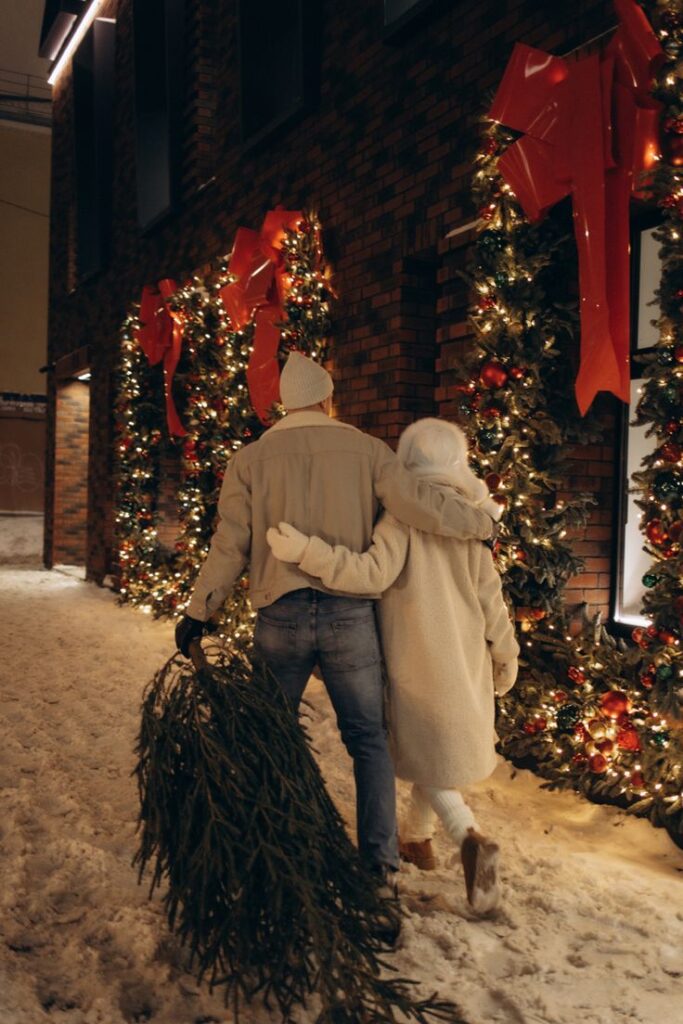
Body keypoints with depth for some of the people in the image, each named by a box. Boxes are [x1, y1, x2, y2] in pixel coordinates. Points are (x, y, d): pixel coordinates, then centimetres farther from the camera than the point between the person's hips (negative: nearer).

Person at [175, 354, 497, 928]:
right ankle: (380, 859, 12)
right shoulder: (364, 449, 1)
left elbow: (230, 546, 2)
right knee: (368, 737, 11)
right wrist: (481, 524, 9)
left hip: (281, 617, 1)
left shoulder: (251, 458, 4)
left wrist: (198, 613, 11)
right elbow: (419, 503, -8)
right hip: (350, 615, 0)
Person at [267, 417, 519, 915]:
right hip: (464, 660, 4)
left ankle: (470, 837, -12)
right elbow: (490, 598, 3)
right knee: (447, 745, 20)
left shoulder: (401, 520, -12)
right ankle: (415, 836, 33)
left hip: (413, 663, -4)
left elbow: (373, 573, -26)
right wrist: (506, 656, 14)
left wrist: (305, 551, -32)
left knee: (425, 753, 7)